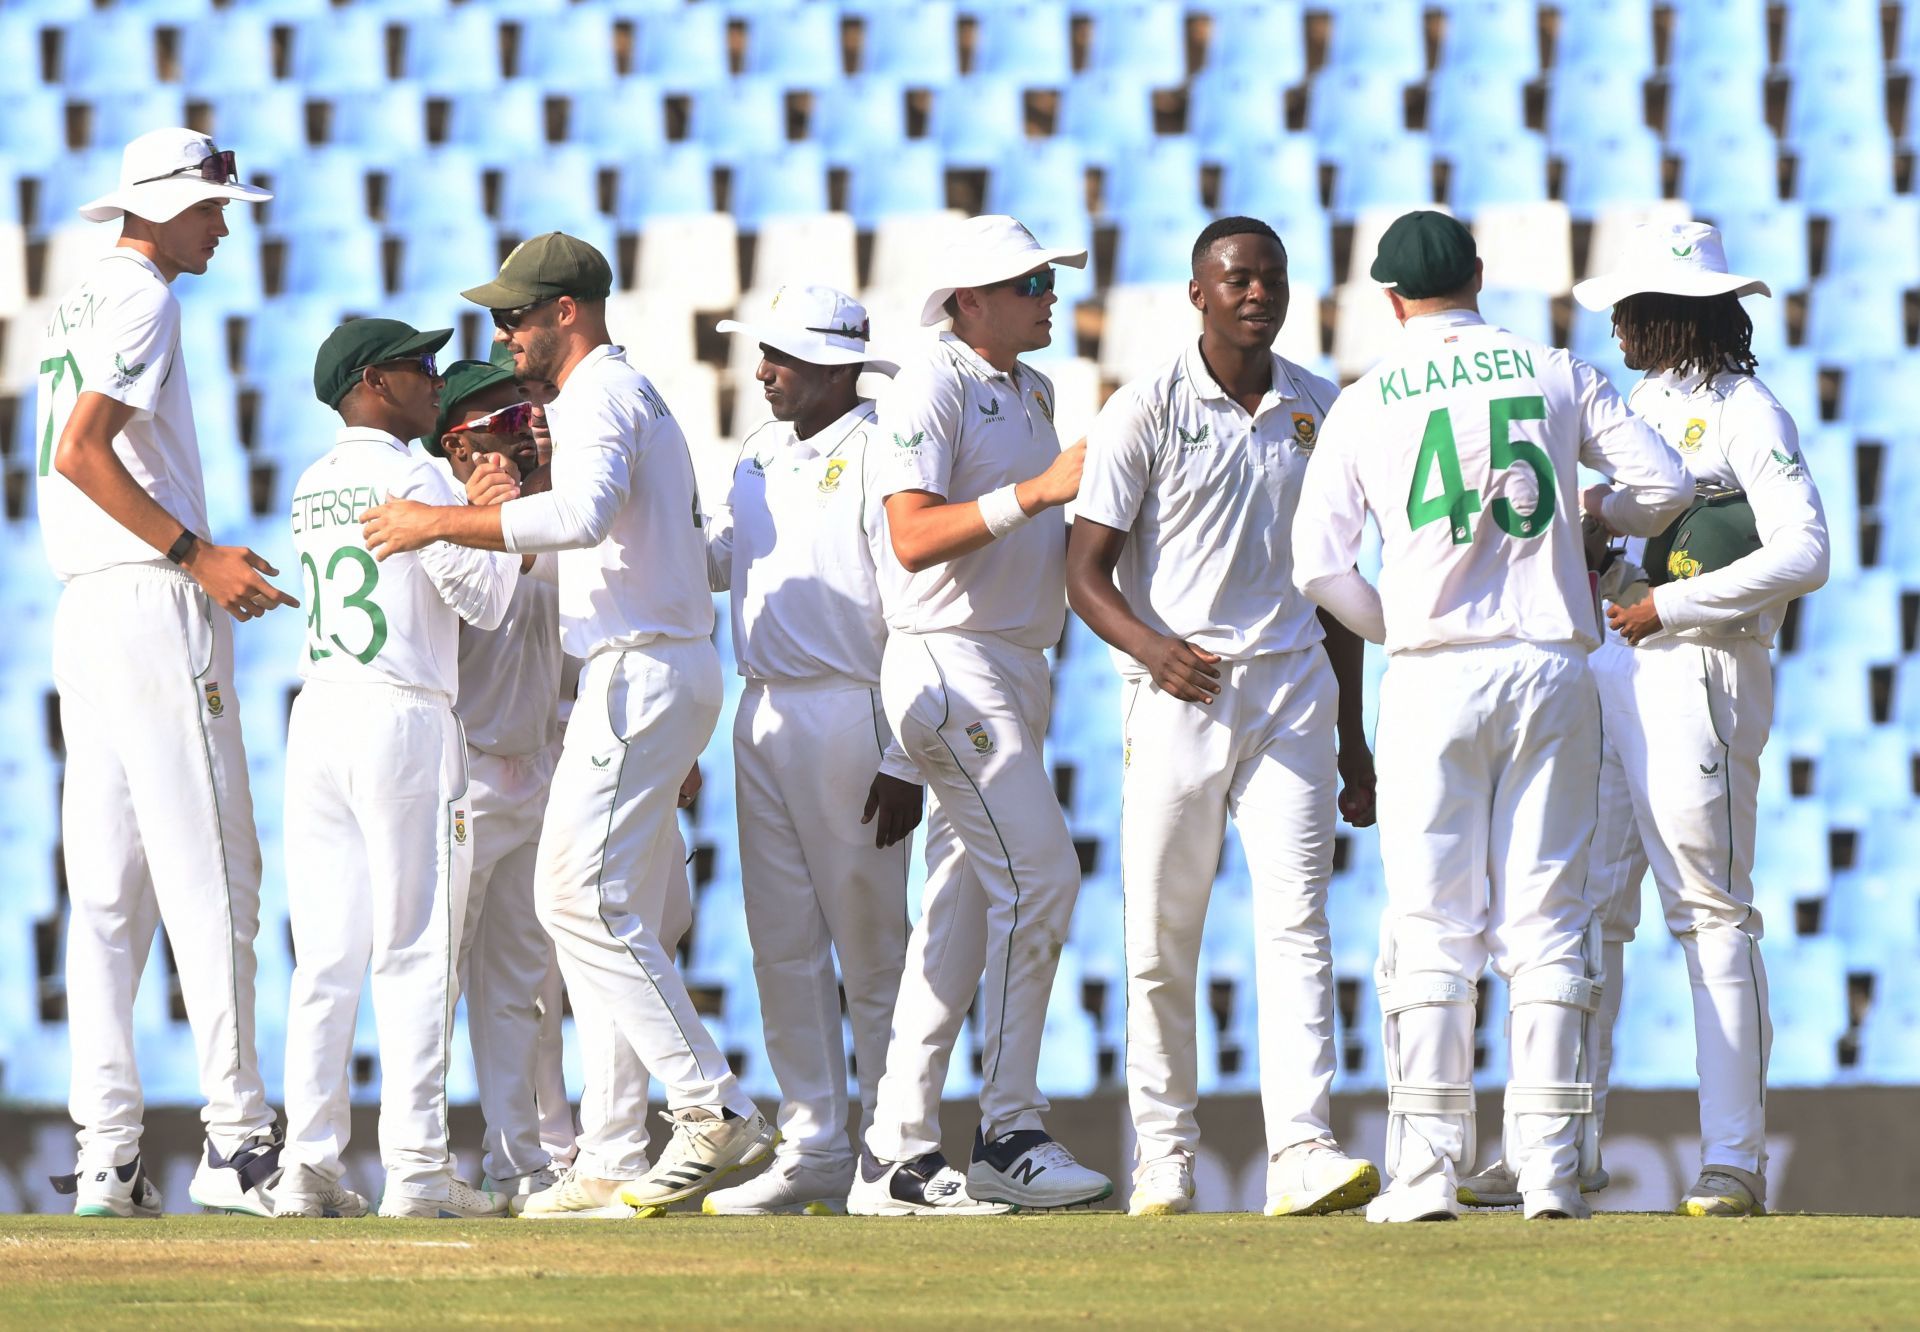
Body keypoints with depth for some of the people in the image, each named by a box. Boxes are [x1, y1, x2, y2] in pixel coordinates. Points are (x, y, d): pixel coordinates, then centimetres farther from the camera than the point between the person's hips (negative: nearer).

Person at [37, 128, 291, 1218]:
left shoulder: (84, 306, 21)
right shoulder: (141, 300, -9)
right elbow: (82, 451, -20)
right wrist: (194, 553, -17)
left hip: (87, 603, 10)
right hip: (156, 608, -10)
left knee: (109, 885, 5)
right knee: (209, 872, -9)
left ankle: (107, 1152, 2)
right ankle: (237, 1138, -12)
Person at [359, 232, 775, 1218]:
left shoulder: (601, 397, -10)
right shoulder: (632, 395, 24)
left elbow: (582, 515, -29)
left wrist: (440, 524, -25)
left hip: (639, 672, -11)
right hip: (660, 671, 11)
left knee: (582, 901, -16)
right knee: (616, 918, 8)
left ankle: (714, 1110, -19)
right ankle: (610, 1164, 6)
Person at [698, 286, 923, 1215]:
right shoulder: (762, 455, 15)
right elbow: (710, 561, 18)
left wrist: (904, 762, -16)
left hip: (848, 716, -8)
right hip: (763, 718, 8)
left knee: (869, 944, -3)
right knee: (783, 945, 8)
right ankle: (814, 1148, 13)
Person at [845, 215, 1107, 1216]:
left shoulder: (1030, 393, 19)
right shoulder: (932, 386, -9)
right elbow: (915, 536, -20)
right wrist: (1036, 492, -25)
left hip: (1017, 668, 10)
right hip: (947, 659, -10)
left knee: (963, 910, 8)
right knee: (1038, 876, -16)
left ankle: (898, 1156, 9)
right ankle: (1008, 1137, -12)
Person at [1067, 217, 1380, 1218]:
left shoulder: (1320, 412, 11)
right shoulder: (1145, 413, -1)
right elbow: (1085, 570, -5)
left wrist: (1351, 736, 17)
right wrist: (1152, 646, -25)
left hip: (1292, 689, 2)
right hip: (1180, 688, -2)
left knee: (1294, 919, -11)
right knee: (1162, 937, 1)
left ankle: (1302, 1150, -20)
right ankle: (1164, 1157, 12)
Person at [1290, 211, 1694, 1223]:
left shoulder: (1363, 406, 3)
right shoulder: (1555, 376, 5)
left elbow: (1318, 564, -1)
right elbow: (1666, 483, 2)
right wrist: (1601, 516, 22)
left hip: (1433, 676, -1)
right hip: (1550, 666, 1)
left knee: (1430, 925, 1)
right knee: (1546, 923, 3)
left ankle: (1429, 1167, -4)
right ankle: (1551, 1167, -2)